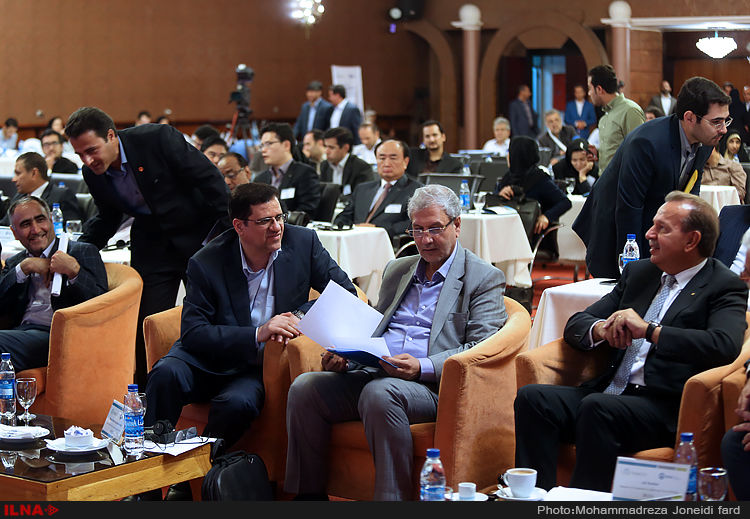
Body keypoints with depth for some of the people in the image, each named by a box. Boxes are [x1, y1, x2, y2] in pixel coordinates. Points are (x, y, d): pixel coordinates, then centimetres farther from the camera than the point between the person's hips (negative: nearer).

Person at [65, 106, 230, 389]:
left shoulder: (158, 138, -24)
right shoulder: (93, 174, -8)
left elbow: (210, 180, -18)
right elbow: (107, 218, 11)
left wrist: (229, 231, -17)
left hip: (199, 234, -4)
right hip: (152, 245, 4)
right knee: (148, 323, -1)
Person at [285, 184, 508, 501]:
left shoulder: (485, 278, 6)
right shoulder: (396, 270, 26)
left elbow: (480, 349, -6)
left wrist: (422, 367, -21)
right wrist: (343, 357, 5)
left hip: (432, 386, -6)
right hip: (374, 373, 6)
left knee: (379, 393, -37)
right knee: (304, 388, -17)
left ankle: (392, 498, -30)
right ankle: (308, 494, -10)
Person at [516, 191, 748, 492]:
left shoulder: (725, 287, 2)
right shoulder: (638, 272, 22)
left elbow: (725, 346, -18)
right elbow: (575, 325, 20)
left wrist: (649, 330, -20)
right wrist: (601, 329, -5)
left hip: (667, 409, -7)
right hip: (608, 393, 7)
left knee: (597, 408, -35)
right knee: (532, 397, -18)